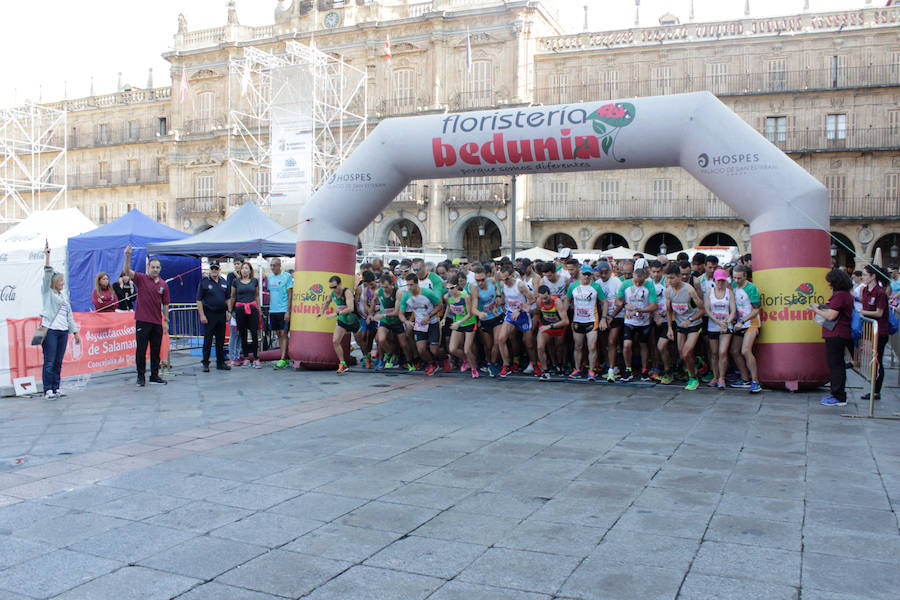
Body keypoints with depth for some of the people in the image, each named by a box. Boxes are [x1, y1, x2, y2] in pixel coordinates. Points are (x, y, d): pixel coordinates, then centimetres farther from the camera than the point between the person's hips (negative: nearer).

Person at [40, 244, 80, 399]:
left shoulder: (64, 295, 21)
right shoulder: (47, 292, 4)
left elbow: (69, 315, 23)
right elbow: (47, 275, -12)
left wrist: (75, 332, 20)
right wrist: (47, 256, -20)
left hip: (63, 331, 6)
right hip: (50, 329, -6)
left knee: (58, 362, 7)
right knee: (49, 362, -7)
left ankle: (56, 389, 12)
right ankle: (48, 391, -6)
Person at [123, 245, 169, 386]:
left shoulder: (163, 284, 8)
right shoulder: (141, 279, 1)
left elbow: (165, 304, 11)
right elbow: (127, 271, -14)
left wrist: (166, 321, 7)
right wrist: (128, 256, -29)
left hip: (157, 322, 3)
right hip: (142, 321, -3)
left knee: (156, 351, 8)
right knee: (141, 350, 1)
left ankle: (154, 376, 18)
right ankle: (141, 376, 9)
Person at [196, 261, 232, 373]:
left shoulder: (223, 282, 11)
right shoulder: (204, 282, -3)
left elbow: (227, 298, 18)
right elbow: (199, 300, -5)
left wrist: (229, 311, 8)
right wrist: (202, 315, -12)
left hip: (221, 314, 4)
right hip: (209, 314, -4)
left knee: (221, 340, 9)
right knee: (207, 340, -2)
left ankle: (220, 362, 17)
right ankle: (205, 363, 5)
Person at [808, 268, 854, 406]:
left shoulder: (839, 295, -18)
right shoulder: (846, 294, 15)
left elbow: (831, 316, -20)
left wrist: (816, 310, -8)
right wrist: (820, 307, 16)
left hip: (836, 335, -10)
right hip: (843, 334, 10)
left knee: (836, 365, -6)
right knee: (837, 365, 15)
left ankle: (839, 398, -2)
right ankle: (837, 394, 23)